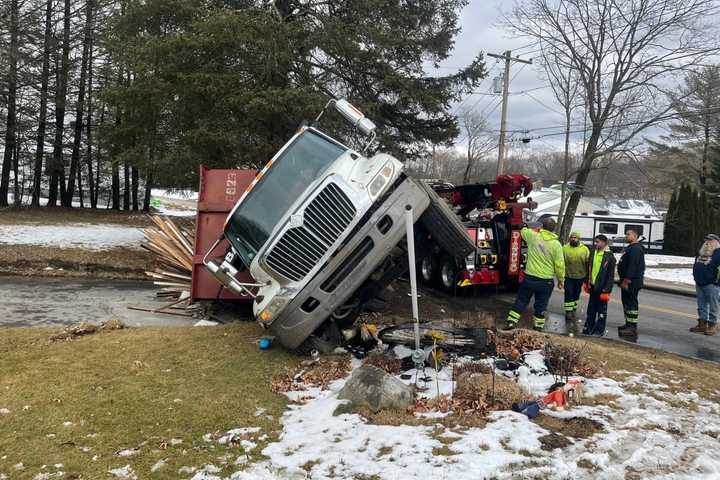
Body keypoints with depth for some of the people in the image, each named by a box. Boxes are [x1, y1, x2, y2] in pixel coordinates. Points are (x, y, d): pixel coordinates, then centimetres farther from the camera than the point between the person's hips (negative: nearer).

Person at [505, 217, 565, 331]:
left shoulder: (533, 236, -6)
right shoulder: (556, 244, -10)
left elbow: (523, 231, 18)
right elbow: (560, 265, -7)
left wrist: (536, 228, 29)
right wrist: (560, 280, 5)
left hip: (529, 278, 1)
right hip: (546, 281, -1)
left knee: (521, 300, 13)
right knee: (541, 306, 11)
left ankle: (511, 322, 10)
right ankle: (538, 327, 18)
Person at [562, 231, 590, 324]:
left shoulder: (585, 249, -2)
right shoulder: (565, 248, -5)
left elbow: (588, 263, 1)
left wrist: (587, 276, -2)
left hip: (580, 277, 2)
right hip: (568, 276, -2)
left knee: (576, 294, 16)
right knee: (569, 295, -3)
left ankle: (573, 311, 30)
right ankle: (568, 313, 2)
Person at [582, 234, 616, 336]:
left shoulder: (610, 257, -13)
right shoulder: (593, 253, 6)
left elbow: (611, 276, -14)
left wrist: (607, 290, -16)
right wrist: (587, 283, 15)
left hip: (601, 288, -6)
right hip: (593, 286, 7)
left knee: (601, 311, 6)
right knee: (591, 310, 16)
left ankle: (599, 330, 15)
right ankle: (589, 328, 26)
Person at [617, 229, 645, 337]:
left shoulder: (636, 249, -16)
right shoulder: (630, 248, 20)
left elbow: (632, 266, -24)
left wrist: (626, 280, -26)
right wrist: (623, 280, 23)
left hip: (632, 282, -11)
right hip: (627, 281, 11)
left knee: (631, 303, -9)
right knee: (626, 302, 17)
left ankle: (633, 328, -8)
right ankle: (629, 324, 25)